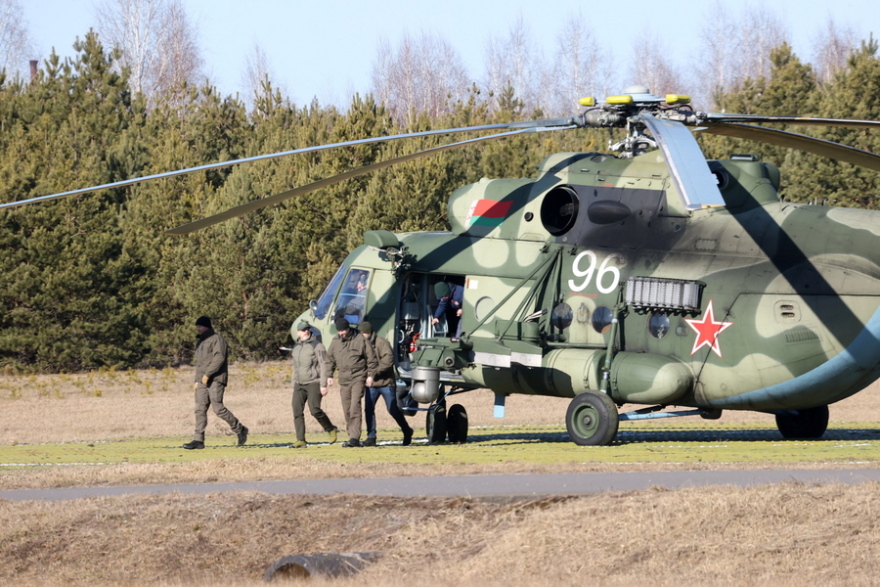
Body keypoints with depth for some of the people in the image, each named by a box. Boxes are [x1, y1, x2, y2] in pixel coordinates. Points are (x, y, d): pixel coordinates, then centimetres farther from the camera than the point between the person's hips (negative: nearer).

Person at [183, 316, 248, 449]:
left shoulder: (217, 340, -6)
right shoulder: (201, 342, 22)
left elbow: (219, 358, -18)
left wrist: (207, 374, -22)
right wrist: (197, 381, 21)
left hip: (215, 380, -9)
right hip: (202, 380, 9)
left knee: (218, 408, -13)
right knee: (200, 409, -1)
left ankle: (240, 429, 3)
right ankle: (198, 440, -4)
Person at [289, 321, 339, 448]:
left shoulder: (317, 346, -4)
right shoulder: (296, 347, 16)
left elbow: (323, 366, -8)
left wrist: (323, 385, -16)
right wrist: (294, 387, 20)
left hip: (314, 383, -6)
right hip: (299, 384, 6)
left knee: (315, 410, -16)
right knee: (297, 410, -7)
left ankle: (330, 429, 7)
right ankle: (300, 440, -6)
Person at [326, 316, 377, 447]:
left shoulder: (360, 340, -6)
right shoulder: (335, 341, 7)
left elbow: (371, 359, -1)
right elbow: (330, 359, 18)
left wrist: (370, 375, -4)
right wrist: (329, 375, 11)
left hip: (358, 377, -5)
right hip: (344, 379, 5)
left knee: (355, 407, -16)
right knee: (346, 410, 6)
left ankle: (355, 438, -21)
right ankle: (352, 436, 15)